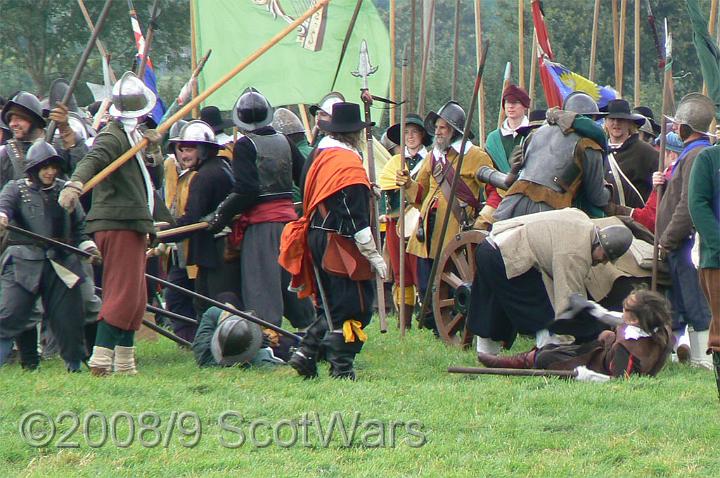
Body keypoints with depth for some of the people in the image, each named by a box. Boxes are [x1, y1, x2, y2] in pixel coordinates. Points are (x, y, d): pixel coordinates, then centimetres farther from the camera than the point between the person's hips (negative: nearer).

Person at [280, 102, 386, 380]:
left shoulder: (321, 158, 11)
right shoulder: (349, 164, -15)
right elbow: (356, 217, -19)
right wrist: (373, 255, -17)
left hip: (318, 241, 9)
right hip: (342, 249, -9)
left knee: (331, 307, 17)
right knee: (352, 308, -2)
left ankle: (306, 354, 9)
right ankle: (341, 369, -2)